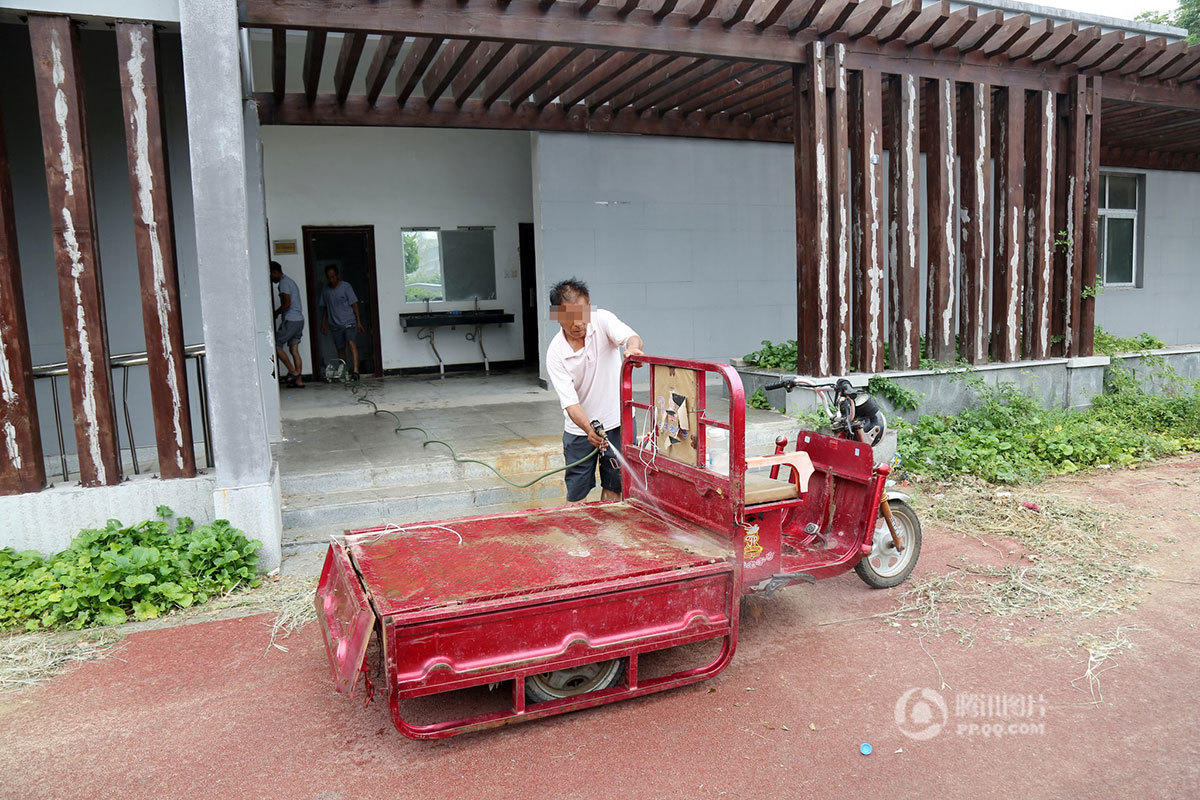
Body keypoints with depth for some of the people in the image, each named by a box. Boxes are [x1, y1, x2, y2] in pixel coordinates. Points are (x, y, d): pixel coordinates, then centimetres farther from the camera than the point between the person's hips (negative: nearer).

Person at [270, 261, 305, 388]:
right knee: (294, 350, 8)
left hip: (290, 320, -9)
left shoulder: (283, 283, -10)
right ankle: (299, 380, 6)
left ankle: (293, 371, -3)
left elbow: (287, 304, -19)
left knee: (276, 345, -1)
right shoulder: (290, 281, 21)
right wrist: (279, 312, 19)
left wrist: (275, 313, -5)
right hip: (299, 319, 9)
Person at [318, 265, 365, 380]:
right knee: (340, 350, 7)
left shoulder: (346, 287, -1)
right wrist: (323, 324, 14)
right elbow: (325, 309, 20)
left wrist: (359, 321, -5)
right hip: (335, 325, 5)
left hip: (349, 322, -4)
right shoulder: (325, 291, 11)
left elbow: (354, 304, -2)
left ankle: (355, 370, -32)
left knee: (351, 343, -24)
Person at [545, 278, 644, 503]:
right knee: (576, 493, 7)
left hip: (617, 419, 0)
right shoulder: (555, 354, -15)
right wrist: (589, 430, -37)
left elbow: (632, 337, -28)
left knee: (613, 486, 6)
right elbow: (570, 402, -20)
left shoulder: (602, 320, -12)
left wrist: (632, 348, -53)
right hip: (579, 428, 0)